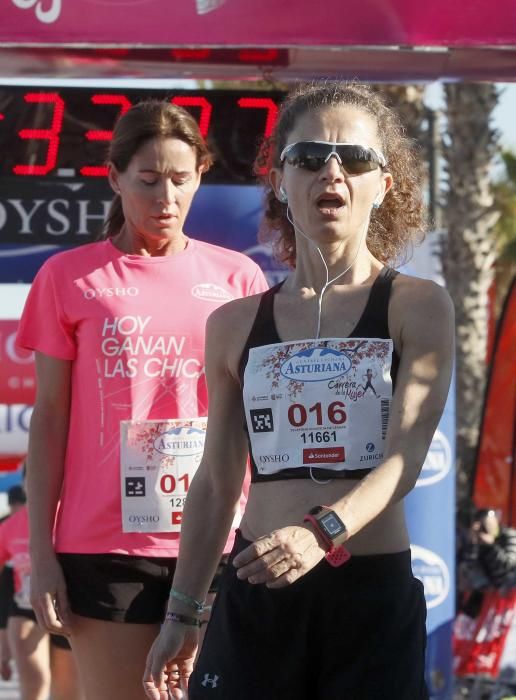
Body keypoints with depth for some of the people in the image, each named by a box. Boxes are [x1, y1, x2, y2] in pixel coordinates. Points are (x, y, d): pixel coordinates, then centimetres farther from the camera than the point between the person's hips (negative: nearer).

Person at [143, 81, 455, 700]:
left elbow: (405, 455, -14)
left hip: (373, 593, -2)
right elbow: (216, 484, 14)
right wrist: (181, 612, 12)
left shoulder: (418, 308, -1)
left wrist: (323, 532, -31)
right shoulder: (234, 325, 9)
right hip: (254, 593, 2)